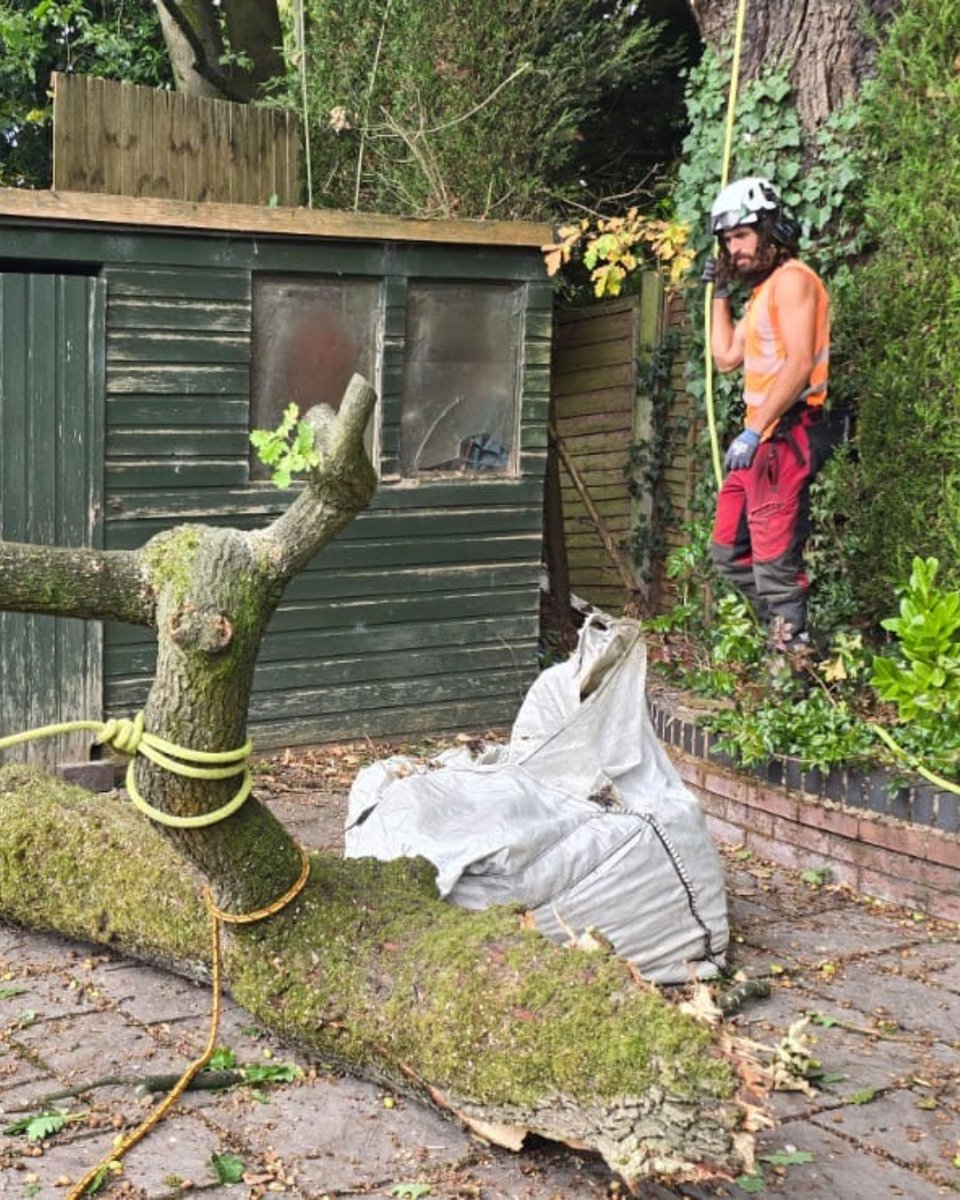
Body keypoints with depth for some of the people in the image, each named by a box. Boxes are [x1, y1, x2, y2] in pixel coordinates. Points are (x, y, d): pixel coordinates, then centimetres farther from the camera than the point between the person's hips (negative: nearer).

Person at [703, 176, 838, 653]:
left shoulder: (792, 278, -9)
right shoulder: (761, 291, 21)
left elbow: (800, 363, -20)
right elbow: (725, 357, 24)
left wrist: (754, 430, -24)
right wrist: (719, 293, 23)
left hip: (787, 435, -11)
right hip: (762, 439, 11)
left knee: (775, 558, -13)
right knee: (728, 551, 14)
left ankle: (793, 649, -8)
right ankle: (785, 630, 20)